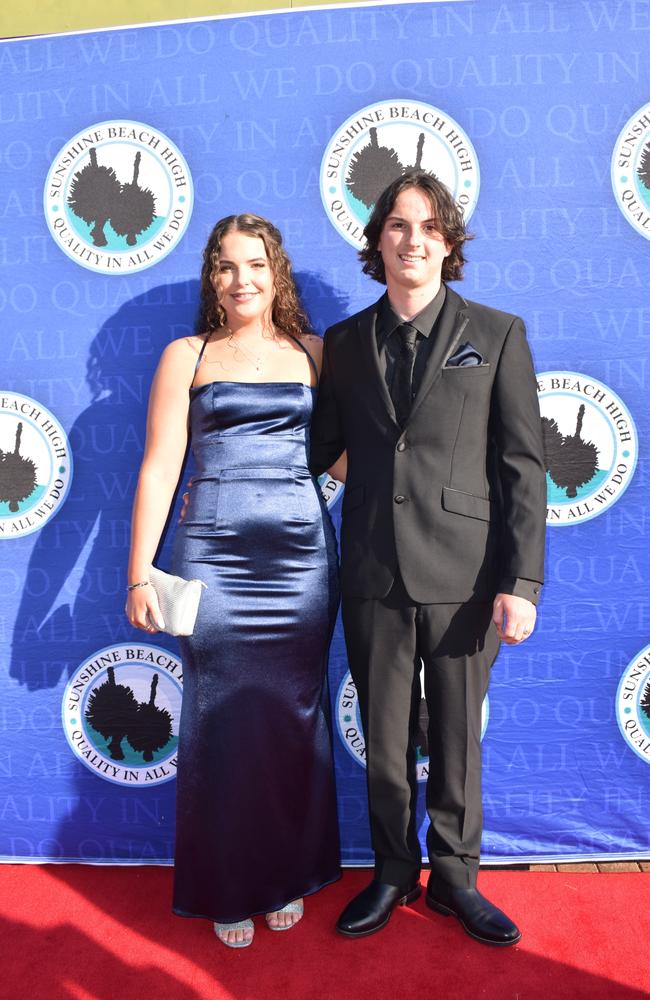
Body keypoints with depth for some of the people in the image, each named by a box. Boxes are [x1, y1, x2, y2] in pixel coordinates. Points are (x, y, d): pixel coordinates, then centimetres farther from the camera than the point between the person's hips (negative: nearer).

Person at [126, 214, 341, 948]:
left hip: (300, 554, 1)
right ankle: (229, 889, 26)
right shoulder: (187, 356, 7)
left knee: (293, 717, 9)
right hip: (214, 554, -1)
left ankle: (288, 876, 31)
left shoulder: (314, 355, 10)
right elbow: (159, 467, 2)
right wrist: (140, 574, -3)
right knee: (222, 718, 5)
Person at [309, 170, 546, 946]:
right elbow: (319, 448, 12)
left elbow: (523, 466, -3)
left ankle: (454, 876, 37)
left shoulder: (496, 334, 1)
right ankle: (393, 874, 38)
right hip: (374, 575, 2)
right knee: (383, 742, 15)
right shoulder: (344, 342, 7)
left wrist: (521, 581, -9)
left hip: (462, 574, -2)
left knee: (456, 739, 13)